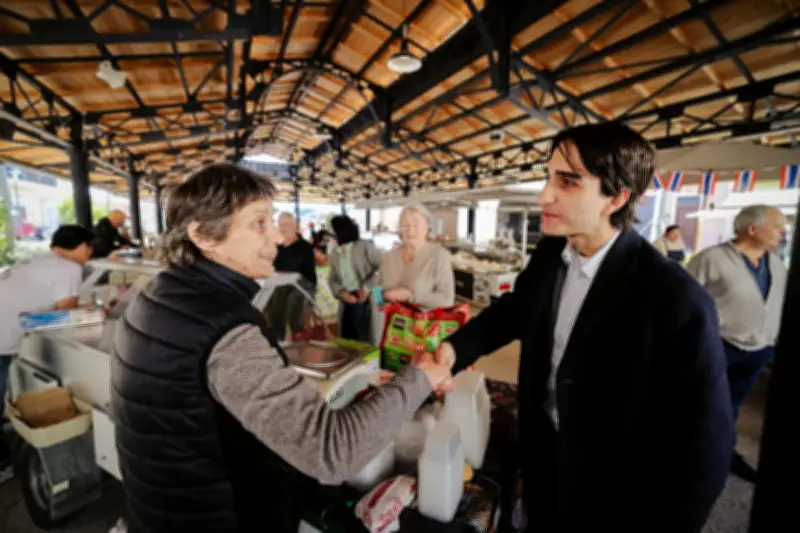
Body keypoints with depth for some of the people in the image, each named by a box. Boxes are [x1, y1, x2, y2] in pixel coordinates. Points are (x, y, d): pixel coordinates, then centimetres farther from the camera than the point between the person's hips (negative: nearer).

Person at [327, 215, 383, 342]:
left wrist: (368, 288, -16)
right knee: (347, 339, 10)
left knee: (365, 339, -1)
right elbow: (332, 279, 12)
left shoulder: (365, 246, -7)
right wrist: (341, 292, -8)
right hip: (346, 304, 6)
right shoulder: (334, 254, 11)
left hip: (366, 301, -5)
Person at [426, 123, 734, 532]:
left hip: (608, 484, -5)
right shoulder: (549, 254, -11)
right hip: (543, 450, 5)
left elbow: (703, 445, -22)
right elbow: (512, 310, 4)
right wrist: (455, 347, -12)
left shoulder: (677, 302, -30)